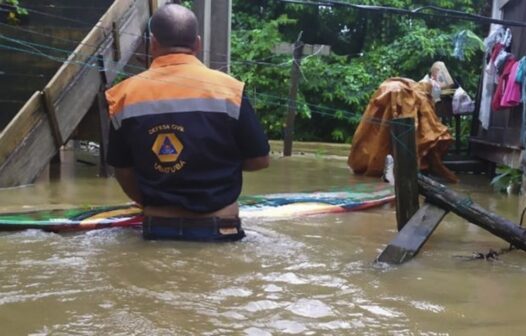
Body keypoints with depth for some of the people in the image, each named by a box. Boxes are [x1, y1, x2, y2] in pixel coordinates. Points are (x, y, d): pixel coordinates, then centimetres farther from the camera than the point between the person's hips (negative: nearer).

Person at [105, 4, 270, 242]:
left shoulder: (126, 95, -4)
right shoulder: (227, 88, -10)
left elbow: (123, 171, 5)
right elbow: (259, 160, -3)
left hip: (157, 228, 2)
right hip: (217, 228, -2)